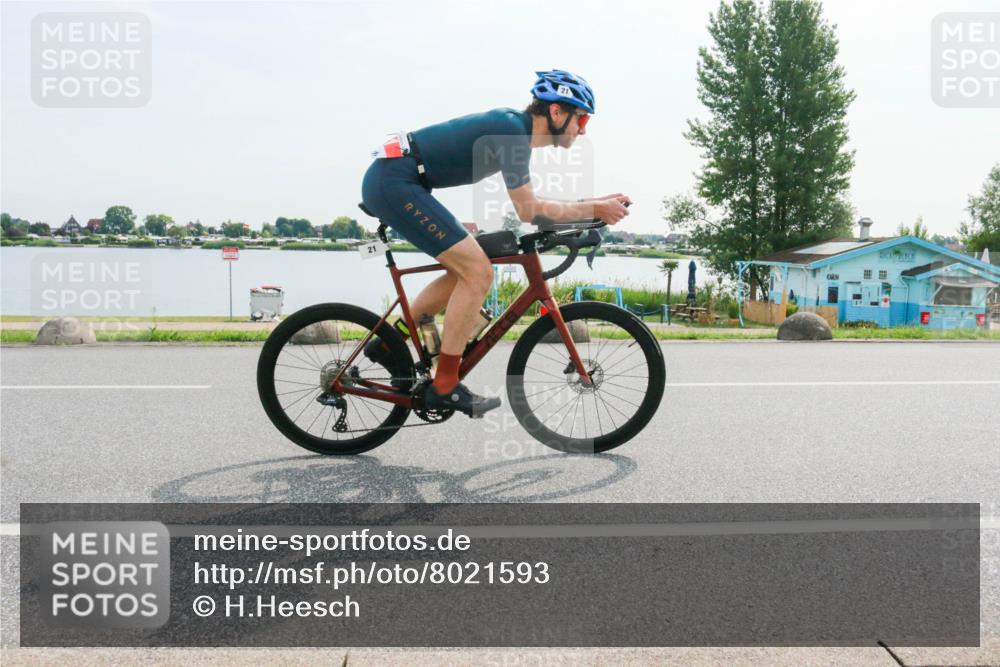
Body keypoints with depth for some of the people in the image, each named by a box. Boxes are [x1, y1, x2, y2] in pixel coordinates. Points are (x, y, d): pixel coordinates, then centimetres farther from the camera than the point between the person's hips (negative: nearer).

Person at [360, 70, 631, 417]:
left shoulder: (514, 127, 14)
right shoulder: (511, 130, -15)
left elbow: (528, 204, 19)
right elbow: (528, 210, -12)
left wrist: (597, 203, 15)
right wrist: (595, 210, -6)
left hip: (389, 181, 10)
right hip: (394, 182, -10)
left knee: (465, 272, 14)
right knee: (478, 273, -12)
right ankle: (444, 387, -4)